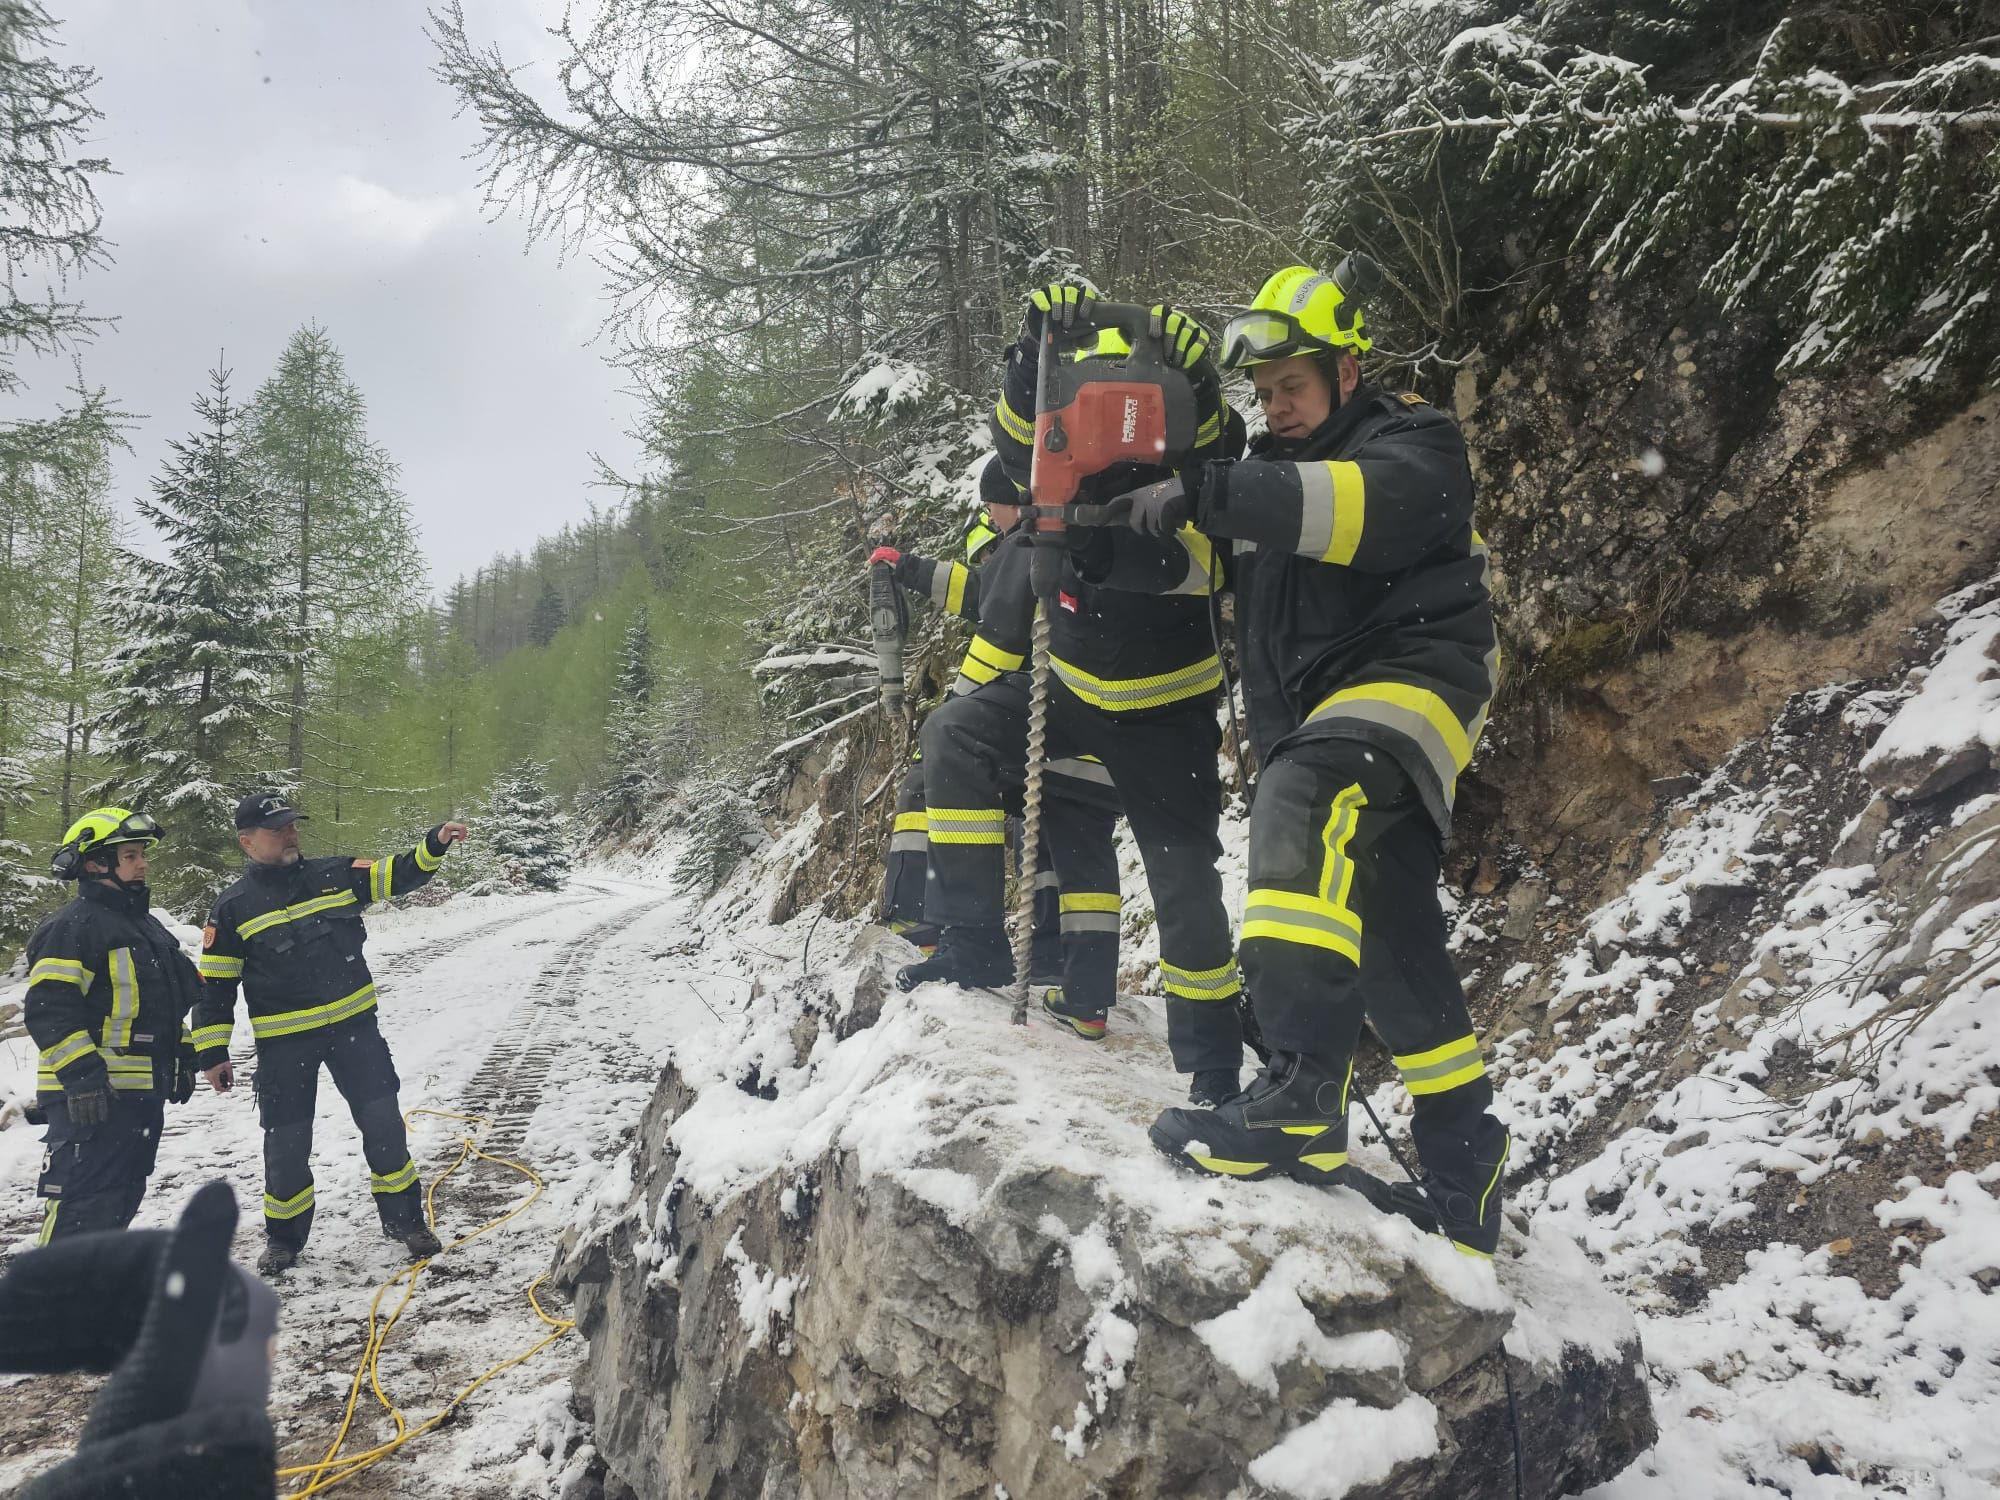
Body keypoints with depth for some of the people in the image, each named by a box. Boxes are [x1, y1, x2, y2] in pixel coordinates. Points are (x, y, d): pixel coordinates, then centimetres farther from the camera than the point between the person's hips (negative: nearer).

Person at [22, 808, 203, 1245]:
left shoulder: (146, 925, 19)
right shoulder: (70, 927, -12)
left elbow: (168, 1001, 28)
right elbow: (49, 1010, -19)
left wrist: (182, 1057, 22)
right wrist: (80, 1075, -25)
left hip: (143, 1092, 10)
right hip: (91, 1095, -10)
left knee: (121, 1197, 17)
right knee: (81, 1202, -10)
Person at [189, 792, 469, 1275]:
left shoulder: (335, 875, 2)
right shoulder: (233, 908, -4)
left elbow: (397, 876, 5)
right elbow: (214, 985, -1)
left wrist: (435, 845, -14)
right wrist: (213, 1053, -3)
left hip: (354, 1025, 2)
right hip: (283, 1043, -2)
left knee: (383, 1123, 1)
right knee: (287, 1144, 6)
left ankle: (403, 1218, 18)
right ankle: (284, 1238, 27)